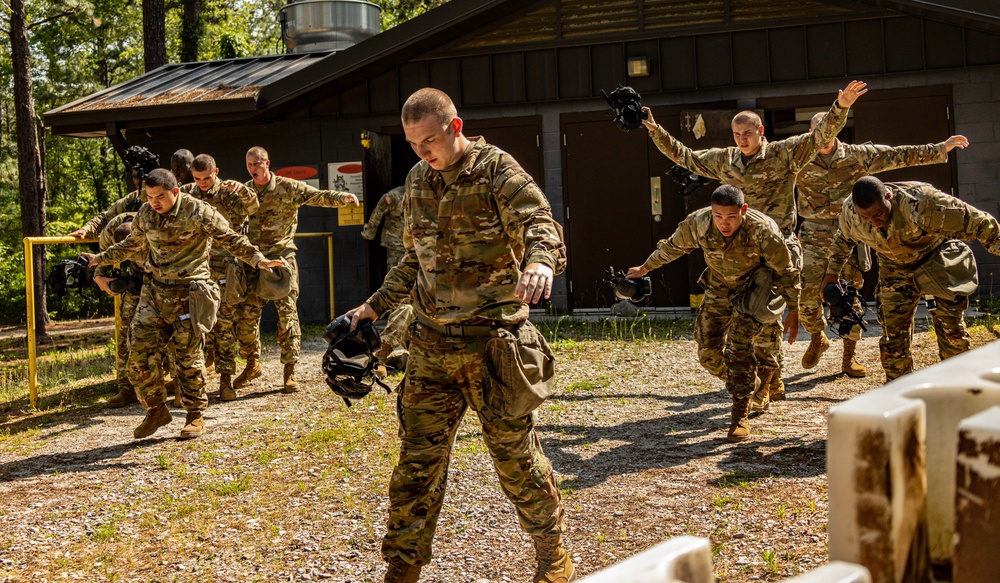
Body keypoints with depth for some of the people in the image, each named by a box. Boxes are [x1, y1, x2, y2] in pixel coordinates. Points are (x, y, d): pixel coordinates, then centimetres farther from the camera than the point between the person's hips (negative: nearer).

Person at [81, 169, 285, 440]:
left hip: (189, 293, -5)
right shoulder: (145, 214, 5)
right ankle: (156, 410, 15)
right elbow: (132, 245, 24)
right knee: (140, 354, -2)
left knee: (188, 357, -1)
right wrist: (100, 259, 31)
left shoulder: (198, 212, -12)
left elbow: (231, 239, -10)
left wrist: (257, 259, -23)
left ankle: (196, 415, 16)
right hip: (155, 292, 5)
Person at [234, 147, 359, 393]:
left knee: (287, 315, -4)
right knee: (245, 316, 1)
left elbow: (318, 196, -10)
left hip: (282, 259, -3)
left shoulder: (288, 188, -2)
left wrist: (342, 197, -27)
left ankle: (290, 371, 2)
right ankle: (252, 364, 21)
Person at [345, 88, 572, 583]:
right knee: (417, 458, 6)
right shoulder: (417, 181, 11)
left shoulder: (498, 171, -8)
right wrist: (374, 306, 17)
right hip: (431, 345, 5)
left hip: (493, 339, -5)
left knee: (515, 453, 4)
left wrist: (539, 261, -45)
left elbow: (539, 224, -23)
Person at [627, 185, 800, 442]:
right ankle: (745, 385, 28)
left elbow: (787, 272, -17)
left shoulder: (763, 231, -32)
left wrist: (793, 312, -10)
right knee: (708, 352, -1)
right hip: (719, 288, 4)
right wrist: (645, 268, 13)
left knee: (739, 346, -21)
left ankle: (741, 415, -13)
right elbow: (673, 247, 0)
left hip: (755, 288, -4)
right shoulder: (698, 223, -23)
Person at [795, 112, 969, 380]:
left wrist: (940, 149, 3)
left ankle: (849, 358, 14)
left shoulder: (857, 156, 3)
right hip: (815, 236, 0)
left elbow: (900, 155, 5)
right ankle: (817, 339, 22)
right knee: (807, 296, -7)